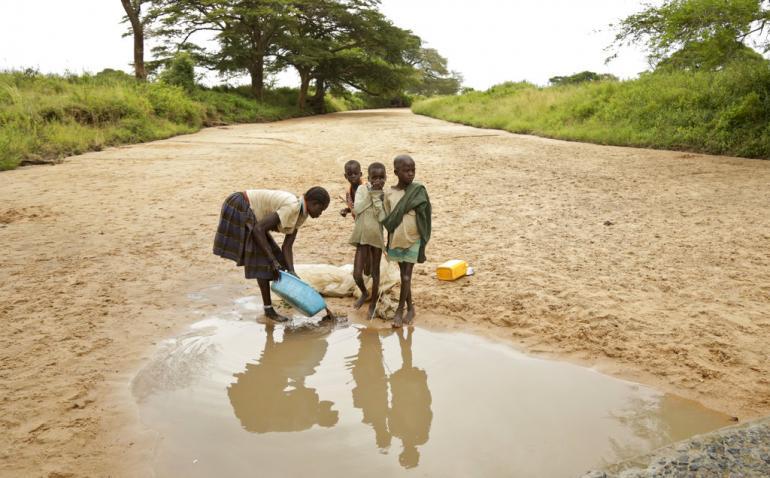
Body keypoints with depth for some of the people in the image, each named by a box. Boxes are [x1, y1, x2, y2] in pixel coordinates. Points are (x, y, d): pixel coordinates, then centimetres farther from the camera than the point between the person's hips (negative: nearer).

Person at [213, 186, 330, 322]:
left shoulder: (300, 214, 2)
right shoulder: (292, 207, -26)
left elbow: (287, 246, 0)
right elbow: (259, 229, -28)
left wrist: (291, 272, -11)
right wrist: (272, 260, -25)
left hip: (247, 214, 10)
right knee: (264, 259, -9)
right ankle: (268, 309, -2)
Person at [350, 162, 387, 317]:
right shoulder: (362, 189, -4)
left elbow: (382, 218, -16)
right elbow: (356, 209, -17)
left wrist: (376, 196, -18)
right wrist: (370, 193, -17)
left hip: (377, 238, 0)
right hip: (362, 237, 0)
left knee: (375, 273, 10)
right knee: (357, 274, -2)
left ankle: (373, 303, 31)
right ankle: (364, 293, 31)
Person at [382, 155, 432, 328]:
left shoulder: (418, 190, -10)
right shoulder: (389, 194, -2)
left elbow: (423, 219, -8)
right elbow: (388, 220, 5)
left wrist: (423, 244, -9)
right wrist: (389, 243, 5)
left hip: (413, 241, -3)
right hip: (396, 241, 3)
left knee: (406, 277, -1)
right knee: (404, 276, 13)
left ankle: (400, 309, 15)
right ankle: (410, 308, 27)